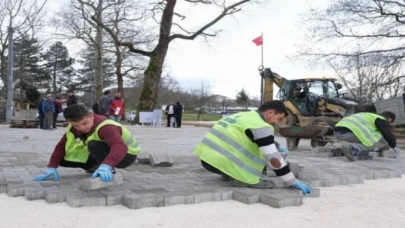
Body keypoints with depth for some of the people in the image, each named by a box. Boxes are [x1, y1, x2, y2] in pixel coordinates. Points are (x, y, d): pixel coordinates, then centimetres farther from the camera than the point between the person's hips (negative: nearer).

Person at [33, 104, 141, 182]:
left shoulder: (105, 127, -36)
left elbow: (120, 147, -53)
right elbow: (61, 146, -7)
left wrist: (106, 165, -69)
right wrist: (52, 167, -20)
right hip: (105, 154, 8)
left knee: (94, 145, -37)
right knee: (63, 160, -7)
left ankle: (109, 171, -16)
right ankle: (96, 168, 9)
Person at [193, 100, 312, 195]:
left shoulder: (245, 116, 20)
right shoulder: (261, 126, -8)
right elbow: (273, 158, -10)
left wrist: (276, 146, 40)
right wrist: (292, 182, -2)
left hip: (206, 157, 9)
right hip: (218, 161, -9)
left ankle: (228, 174, 17)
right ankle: (247, 180, -6)